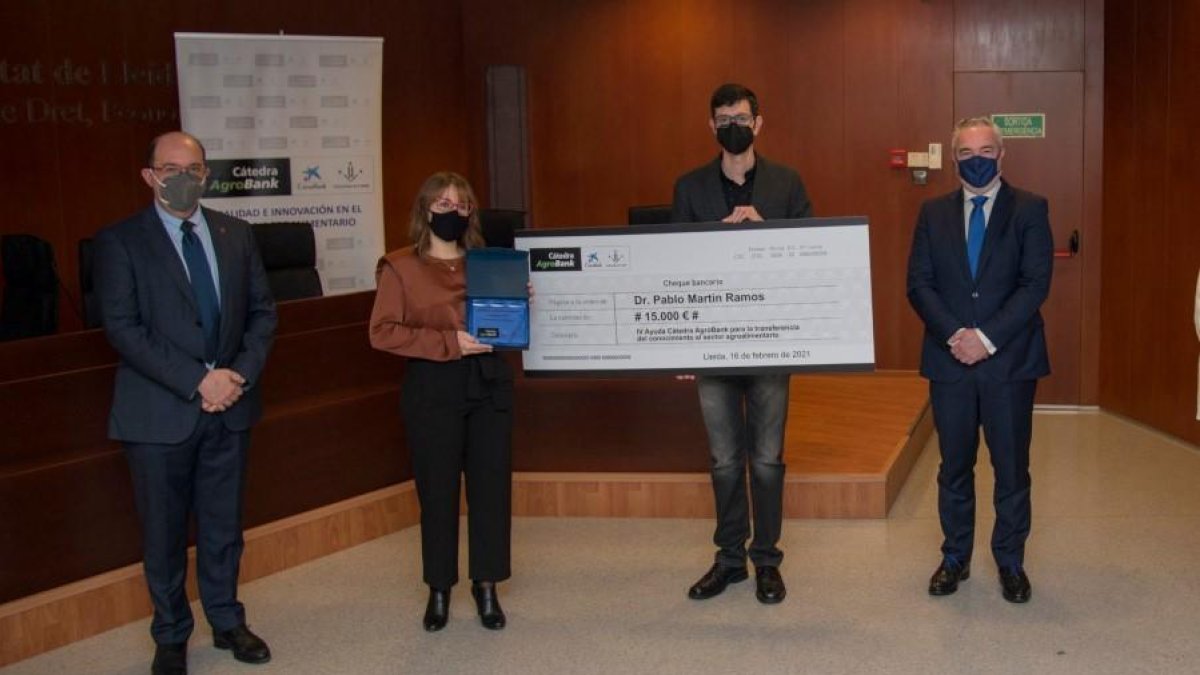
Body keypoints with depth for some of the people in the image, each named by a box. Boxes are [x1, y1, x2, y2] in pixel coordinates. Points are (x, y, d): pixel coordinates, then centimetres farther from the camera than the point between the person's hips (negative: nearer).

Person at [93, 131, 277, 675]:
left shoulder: (236, 234, 7)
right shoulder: (120, 241, -6)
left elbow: (262, 311, 8)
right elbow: (123, 327, -14)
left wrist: (242, 374, -9)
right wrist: (198, 380, -19)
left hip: (230, 406, 4)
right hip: (159, 412, -3)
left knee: (224, 525, 15)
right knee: (164, 532, 9)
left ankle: (227, 623, 31)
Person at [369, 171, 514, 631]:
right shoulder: (400, 267, 1)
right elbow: (382, 333, -8)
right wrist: (448, 343, -16)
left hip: (489, 383, 3)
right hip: (433, 388, -3)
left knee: (492, 484, 3)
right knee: (437, 488, 3)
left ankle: (486, 585, 17)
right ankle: (439, 588, 18)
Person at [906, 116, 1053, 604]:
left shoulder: (1029, 209, 0)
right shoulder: (934, 212, 8)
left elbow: (1036, 283, -8)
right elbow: (918, 284, 2)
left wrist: (987, 338, -16)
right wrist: (954, 335, -13)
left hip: (1010, 360, -2)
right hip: (949, 361, 2)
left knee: (1011, 467, 6)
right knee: (955, 467, 11)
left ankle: (1010, 562, 20)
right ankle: (955, 558, 23)